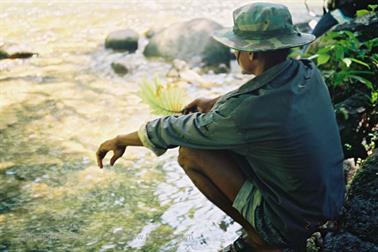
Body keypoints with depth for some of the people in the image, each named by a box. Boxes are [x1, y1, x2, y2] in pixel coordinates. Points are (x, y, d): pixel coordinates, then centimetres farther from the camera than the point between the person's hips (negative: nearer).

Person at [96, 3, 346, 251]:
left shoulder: (246, 112, -29)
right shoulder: (309, 73, -8)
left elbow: (173, 131, -14)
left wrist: (120, 140, 3)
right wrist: (215, 102, 20)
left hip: (291, 223, -7)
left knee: (191, 153, -9)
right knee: (226, 137, 15)